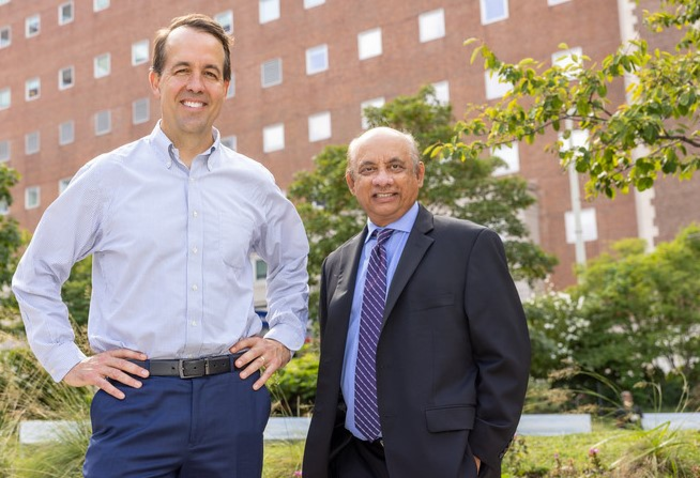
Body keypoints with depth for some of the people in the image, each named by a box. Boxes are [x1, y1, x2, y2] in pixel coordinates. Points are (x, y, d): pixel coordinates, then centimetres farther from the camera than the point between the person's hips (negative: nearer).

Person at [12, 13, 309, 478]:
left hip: (232, 398, 3)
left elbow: (293, 267, 23)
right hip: (136, 398, -2)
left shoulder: (255, 183, 7)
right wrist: (68, 361, 3)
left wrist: (284, 338, 12)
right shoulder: (107, 177, 0)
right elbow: (35, 277, 8)